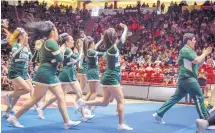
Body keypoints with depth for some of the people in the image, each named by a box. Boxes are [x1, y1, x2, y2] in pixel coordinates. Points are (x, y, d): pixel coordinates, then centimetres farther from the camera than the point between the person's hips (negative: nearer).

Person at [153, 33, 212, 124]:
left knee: (175, 98, 11)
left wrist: (204, 55, 10)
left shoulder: (190, 51, 20)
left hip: (186, 78, 10)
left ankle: (159, 114, 13)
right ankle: (206, 120, -3)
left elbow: (198, 64, 23)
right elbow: (197, 61, -21)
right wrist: (205, 54, -6)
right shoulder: (185, 50, -11)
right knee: (199, 97, -7)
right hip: (188, 78, -10)